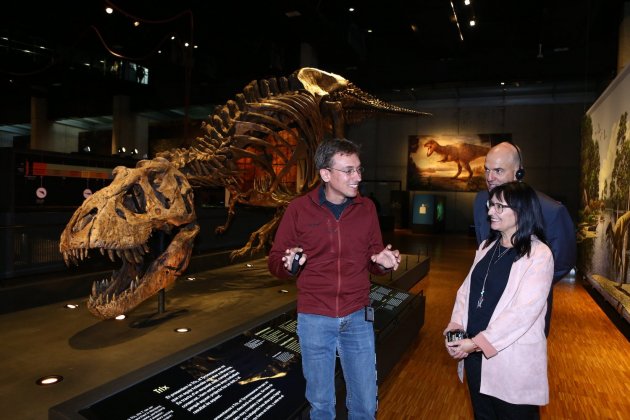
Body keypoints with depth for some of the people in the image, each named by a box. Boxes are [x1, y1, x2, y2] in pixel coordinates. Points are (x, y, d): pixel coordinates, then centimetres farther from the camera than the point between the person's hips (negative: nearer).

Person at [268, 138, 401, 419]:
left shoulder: (366, 207, 0)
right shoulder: (299, 208, -8)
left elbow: (373, 260, 6)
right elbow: (275, 261, -2)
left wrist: (383, 261, -16)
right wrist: (288, 264, -23)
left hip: (357, 318, 2)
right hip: (314, 319, -1)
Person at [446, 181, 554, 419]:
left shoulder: (539, 255, -15)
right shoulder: (487, 246, 7)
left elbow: (523, 311, -22)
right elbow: (467, 288, 7)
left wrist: (477, 343, -22)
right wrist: (456, 324, -9)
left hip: (512, 360, -6)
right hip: (475, 354, 6)